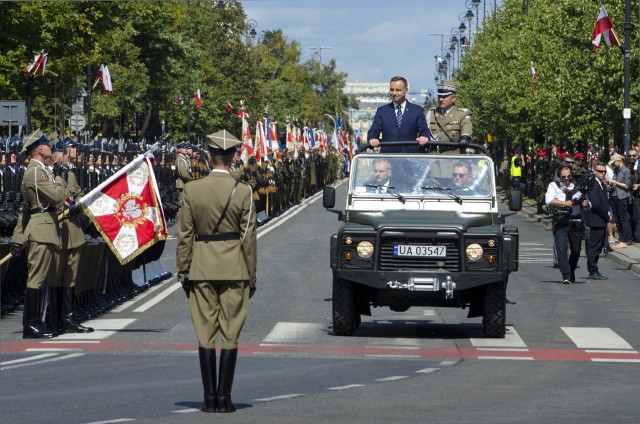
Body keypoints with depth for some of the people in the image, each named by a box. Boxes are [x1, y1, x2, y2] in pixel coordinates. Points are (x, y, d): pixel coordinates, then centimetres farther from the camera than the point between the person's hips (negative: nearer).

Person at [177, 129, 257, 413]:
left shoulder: (192, 190, -3)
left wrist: (183, 272, 7)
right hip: (234, 268, -1)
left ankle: (209, 398, 5)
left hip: (201, 267, 1)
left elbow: (185, 235, -1)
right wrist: (251, 277, 4)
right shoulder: (243, 192, -6)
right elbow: (248, 238, -3)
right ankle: (224, 398, 1)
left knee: (205, 333, 6)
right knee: (230, 334, 4)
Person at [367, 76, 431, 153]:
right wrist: (372, 139, -18)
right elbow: (374, 130, 6)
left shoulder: (417, 111, 11)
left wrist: (425, 137, -20)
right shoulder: (382, 111, 14)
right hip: (387, 155, 0)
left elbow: (424, 130, 5)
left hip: (410, 155, 0)